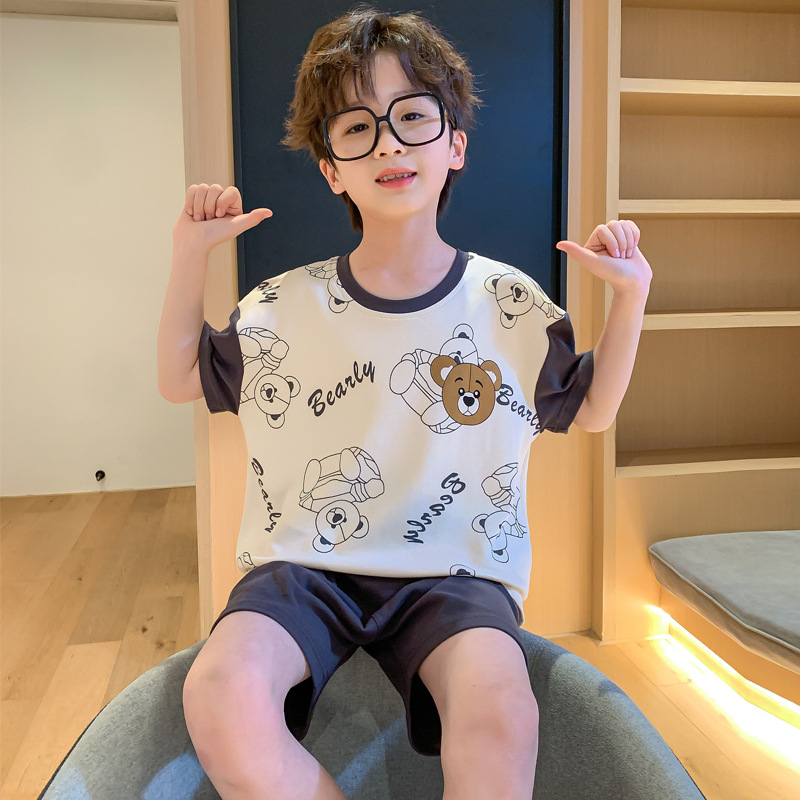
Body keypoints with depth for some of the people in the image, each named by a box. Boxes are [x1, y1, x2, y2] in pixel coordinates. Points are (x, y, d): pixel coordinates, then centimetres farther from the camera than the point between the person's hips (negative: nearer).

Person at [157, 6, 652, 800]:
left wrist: (630, 295, 2)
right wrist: (190, 256, 5)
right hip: (303, 565, 1)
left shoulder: (509, 304, 3)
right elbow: (180, 378, 17)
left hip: (453, 571, 0)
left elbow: (589, 410, 15)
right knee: (219, 698, -29)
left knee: (501, 713, -32)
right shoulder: (284, 308, 4)